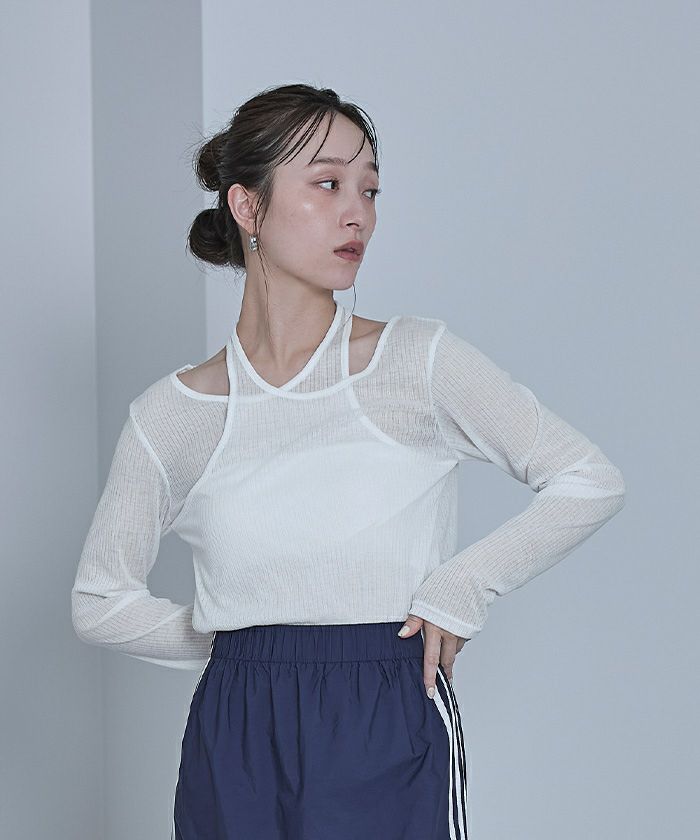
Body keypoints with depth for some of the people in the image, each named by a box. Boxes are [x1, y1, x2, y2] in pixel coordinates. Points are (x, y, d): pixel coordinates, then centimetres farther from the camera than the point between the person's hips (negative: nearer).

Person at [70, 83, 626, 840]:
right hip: (235, 753, 1)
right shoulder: (171, 416, 1)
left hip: (393, 744, -1)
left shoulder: (419, 362, -2)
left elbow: (592, 481, 1)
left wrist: (461, 587, -5)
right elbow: (99, 602, 11)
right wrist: (241, 647, 4)